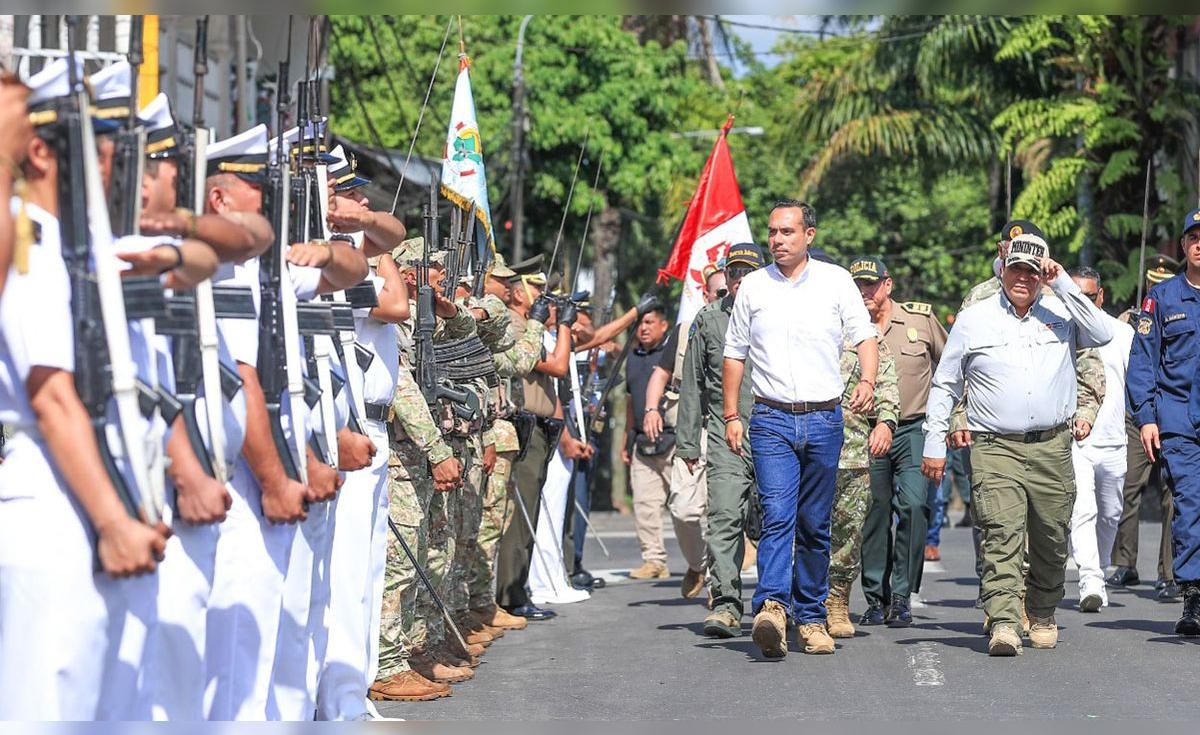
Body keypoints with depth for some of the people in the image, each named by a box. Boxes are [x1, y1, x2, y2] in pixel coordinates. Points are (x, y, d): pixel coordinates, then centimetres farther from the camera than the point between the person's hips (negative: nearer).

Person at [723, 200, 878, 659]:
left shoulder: (836, 281, 6)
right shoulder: (753, 287, 8)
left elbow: (865, 337, 5)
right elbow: (735, 354, 14)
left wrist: (867, 382, -14)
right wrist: (731, 415, 7)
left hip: (824, 418, 1)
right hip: (771, 419, -1)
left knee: (815, 525, 7)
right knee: (777, 515, -17)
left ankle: (811, 617, 15)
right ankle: (772, 607, -30)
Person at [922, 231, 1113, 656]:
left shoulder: (1060, 314, 10)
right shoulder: (973, 321, 9)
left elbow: (1102, 335, -10)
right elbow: (944, 385, 14)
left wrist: (1063, 283, -8)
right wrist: (934, 444, 9)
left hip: (1052, 448, 2)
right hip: (995, 449, -2)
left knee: (1051, 541, 8)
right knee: (1002, 536, -17)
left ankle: (1042, 616, 28)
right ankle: (1003, 624, -24)